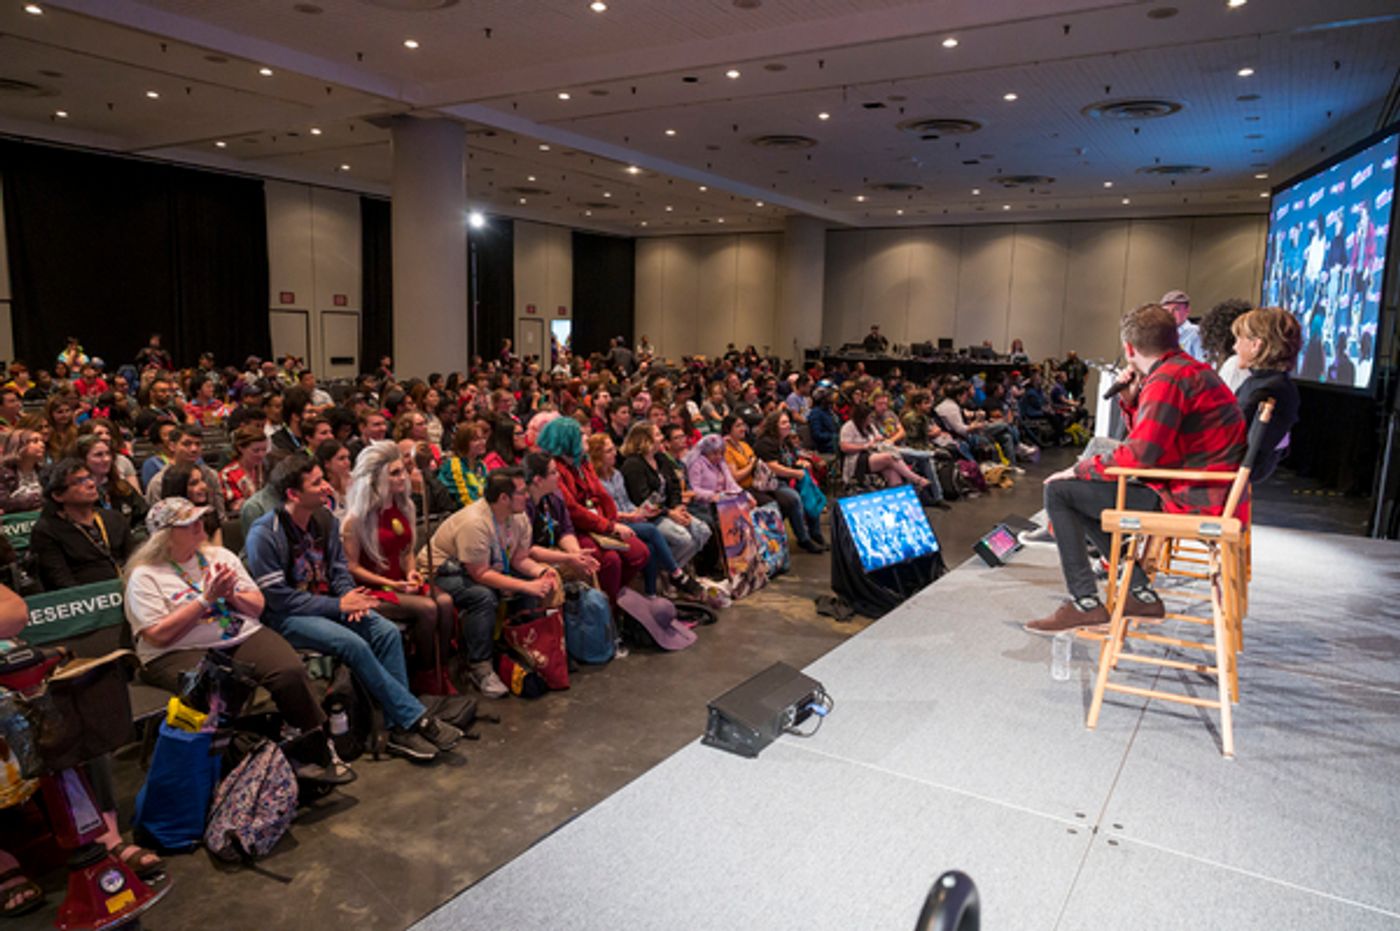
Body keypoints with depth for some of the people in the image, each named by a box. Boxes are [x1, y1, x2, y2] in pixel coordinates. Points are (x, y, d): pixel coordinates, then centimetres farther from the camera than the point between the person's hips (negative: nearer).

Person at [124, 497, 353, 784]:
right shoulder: (144, 576, 0)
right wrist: (206, 598, -12)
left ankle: (320, 747, -11)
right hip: (182, 653, -4)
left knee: (292, 671, -23)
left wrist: (231, 595, -7)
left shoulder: (219, 556, 15)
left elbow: (257, 606, 14)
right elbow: (159, 636, -12)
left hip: (245, 637, 4)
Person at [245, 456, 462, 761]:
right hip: (286, 618, -6)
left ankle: (400, 728, -17)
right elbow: (277, 598, -18)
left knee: (387, 631, -17)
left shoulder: (325, 519, 5)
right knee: (353, 643, -30)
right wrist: (338, 605, -21)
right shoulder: (264, 534, -16)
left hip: (326, 605, 6)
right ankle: (415, 718, -20)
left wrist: (351, 599, -11)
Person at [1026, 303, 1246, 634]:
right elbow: (1149, 441, 23)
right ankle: (1140, 593, 18)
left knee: (1059, 491, -9)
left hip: (1187, 501, -10)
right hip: (1201, 493, 10)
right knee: (1085, 490, 23)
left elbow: (1140, 454, -24)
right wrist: (1131, 399, 10)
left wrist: (1078, 470, -12)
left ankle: (1085, 603, -5)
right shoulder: (1192, 370, 17)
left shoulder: (1168, 378, -16)